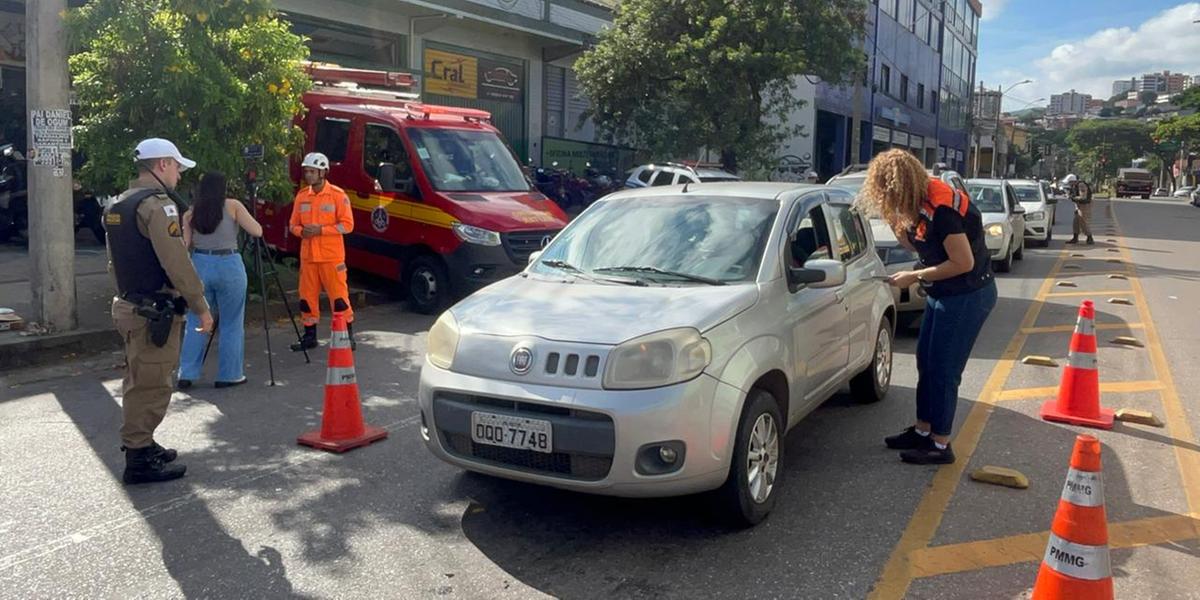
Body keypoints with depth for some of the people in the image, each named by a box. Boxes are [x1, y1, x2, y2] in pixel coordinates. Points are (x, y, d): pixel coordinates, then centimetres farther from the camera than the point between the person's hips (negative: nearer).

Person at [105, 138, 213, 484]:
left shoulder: (119, 205, 14)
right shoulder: (157, 205, -16)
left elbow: (115, 261, 20)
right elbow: (177, 263, -21)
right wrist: (200, 306, -15)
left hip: (129, 306, 10)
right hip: (154, 311, -10)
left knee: (140, 381, 20)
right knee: (152, 385, -3)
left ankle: (139, 445, 32)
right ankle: (140, 460, 3)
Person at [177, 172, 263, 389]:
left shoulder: (191, 213, 6)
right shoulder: (233, 206, -1)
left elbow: (185, 244, 1)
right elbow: (257, 231, -4)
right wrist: (242, 217, 15)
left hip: (200, 265, 3)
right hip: (229, 266, -3)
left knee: (196, 322, 11)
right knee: (231, 324, 6)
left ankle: (186, 374, 11)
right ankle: (229, 375, 10)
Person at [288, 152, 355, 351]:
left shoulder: (337, 195, -5)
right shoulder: (301, 195, 10)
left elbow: (347, 224, -9)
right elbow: (293, 224, 15)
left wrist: (321, 230, -17)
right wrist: (302, 231, -9)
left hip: (332, 257, -5)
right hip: (308, 256, 5)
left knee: (339, 297, -4)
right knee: (307, 297, 9)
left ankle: (348, 335, 7)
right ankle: (310, 336, 21)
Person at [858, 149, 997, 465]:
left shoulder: (941, 209, -26)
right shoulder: (922, 203, 2)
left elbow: (963, 263, -25)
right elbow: (914, 244, 13)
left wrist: (915, 277, -16)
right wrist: (892, 219, -3)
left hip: (968, 296, -10)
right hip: (945, 294, 10)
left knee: (943, 369, -2)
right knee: (926, 361, 15)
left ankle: (940, 445, 10)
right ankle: (922, 430, 28)